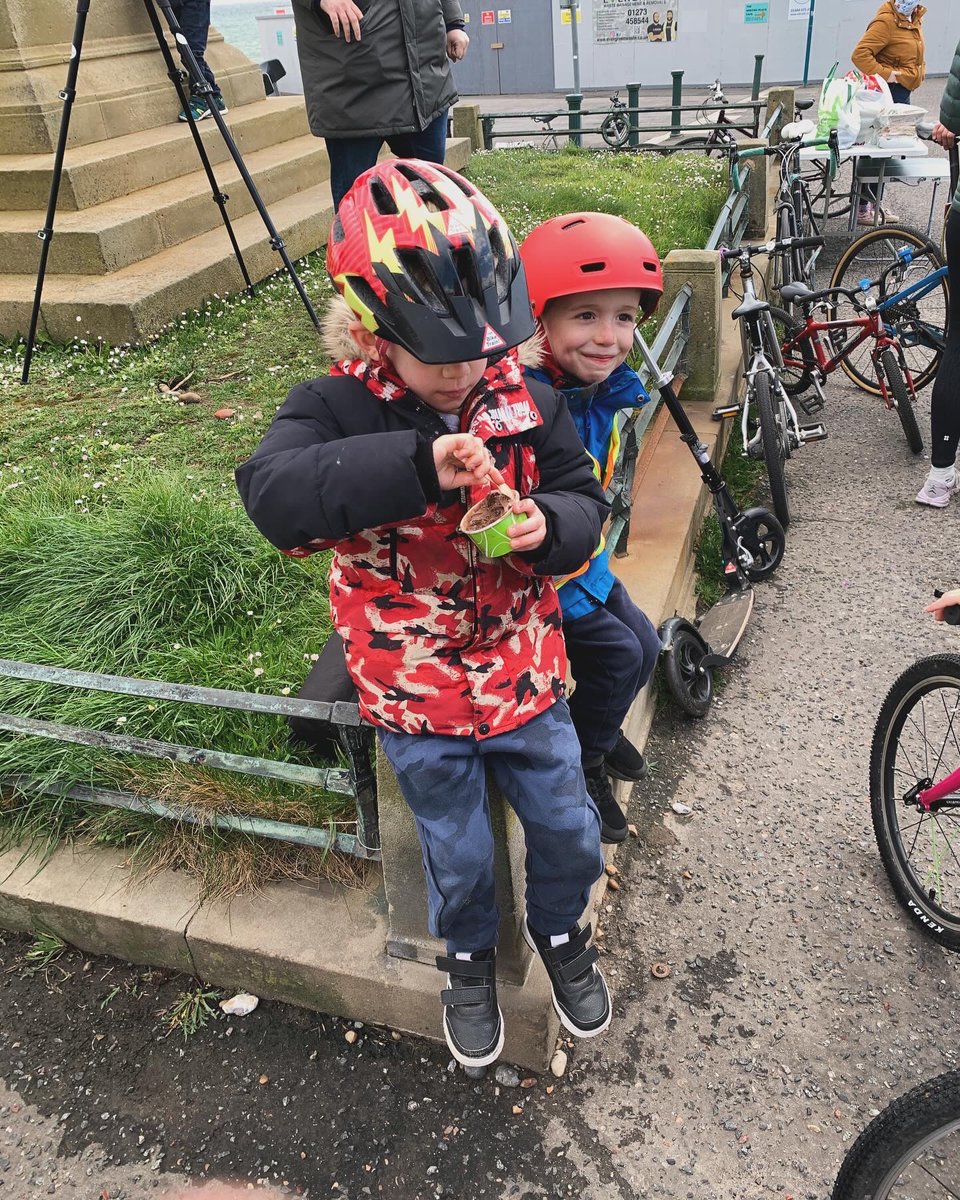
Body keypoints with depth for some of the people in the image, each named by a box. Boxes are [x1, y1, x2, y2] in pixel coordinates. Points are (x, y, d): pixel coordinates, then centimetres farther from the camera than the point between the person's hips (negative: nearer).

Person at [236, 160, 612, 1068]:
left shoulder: (524, 401, -7)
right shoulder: (336, 409, -17)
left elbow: (584, 500, 1)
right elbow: (273, 493, -36)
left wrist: (547, 525, -24)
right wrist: (419, 462, -45)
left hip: (524, 675, 3)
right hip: (417, 699, -2)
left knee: (568, 828, 19)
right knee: (458, 856, 18)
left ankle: (559, 926, 52)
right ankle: (468, 953, 51)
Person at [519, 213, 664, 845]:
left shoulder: (600, 392, -5)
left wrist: (595, 575, 3)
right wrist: (573, 600, -35)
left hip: (582, 568, 8)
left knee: (645, 645, 12)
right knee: (617, 654, -7)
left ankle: (598, 727, 40)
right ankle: (583, 765, 18)